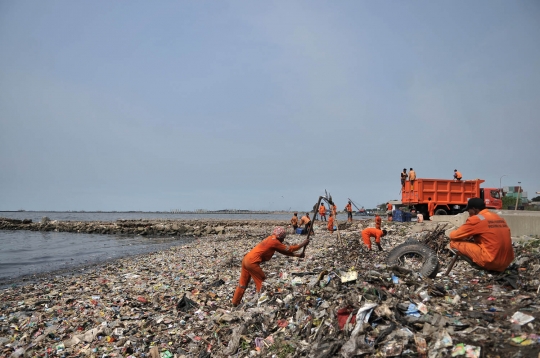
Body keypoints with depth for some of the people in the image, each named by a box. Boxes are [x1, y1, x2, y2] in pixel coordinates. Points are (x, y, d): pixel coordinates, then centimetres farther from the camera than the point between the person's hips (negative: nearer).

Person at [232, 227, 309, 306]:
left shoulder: (271, 239, 18)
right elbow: (289, 249, 0)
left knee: (243, 283, 17)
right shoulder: (274, 241, -8)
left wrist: (297, 255, 23)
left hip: (246, 260, 9)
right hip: (252, 262, -9)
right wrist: (303, 244, 9)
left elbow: (284, 251, 24)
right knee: (262, 282, 4)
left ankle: (235, 303, 24)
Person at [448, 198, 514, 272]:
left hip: (491, 262, -8)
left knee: (455, 242, -1)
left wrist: (451, 234, 23)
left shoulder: (476, 219, -7)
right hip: (506, 262, 8)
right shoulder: (498, 217, 15)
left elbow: (454, 236, -1)